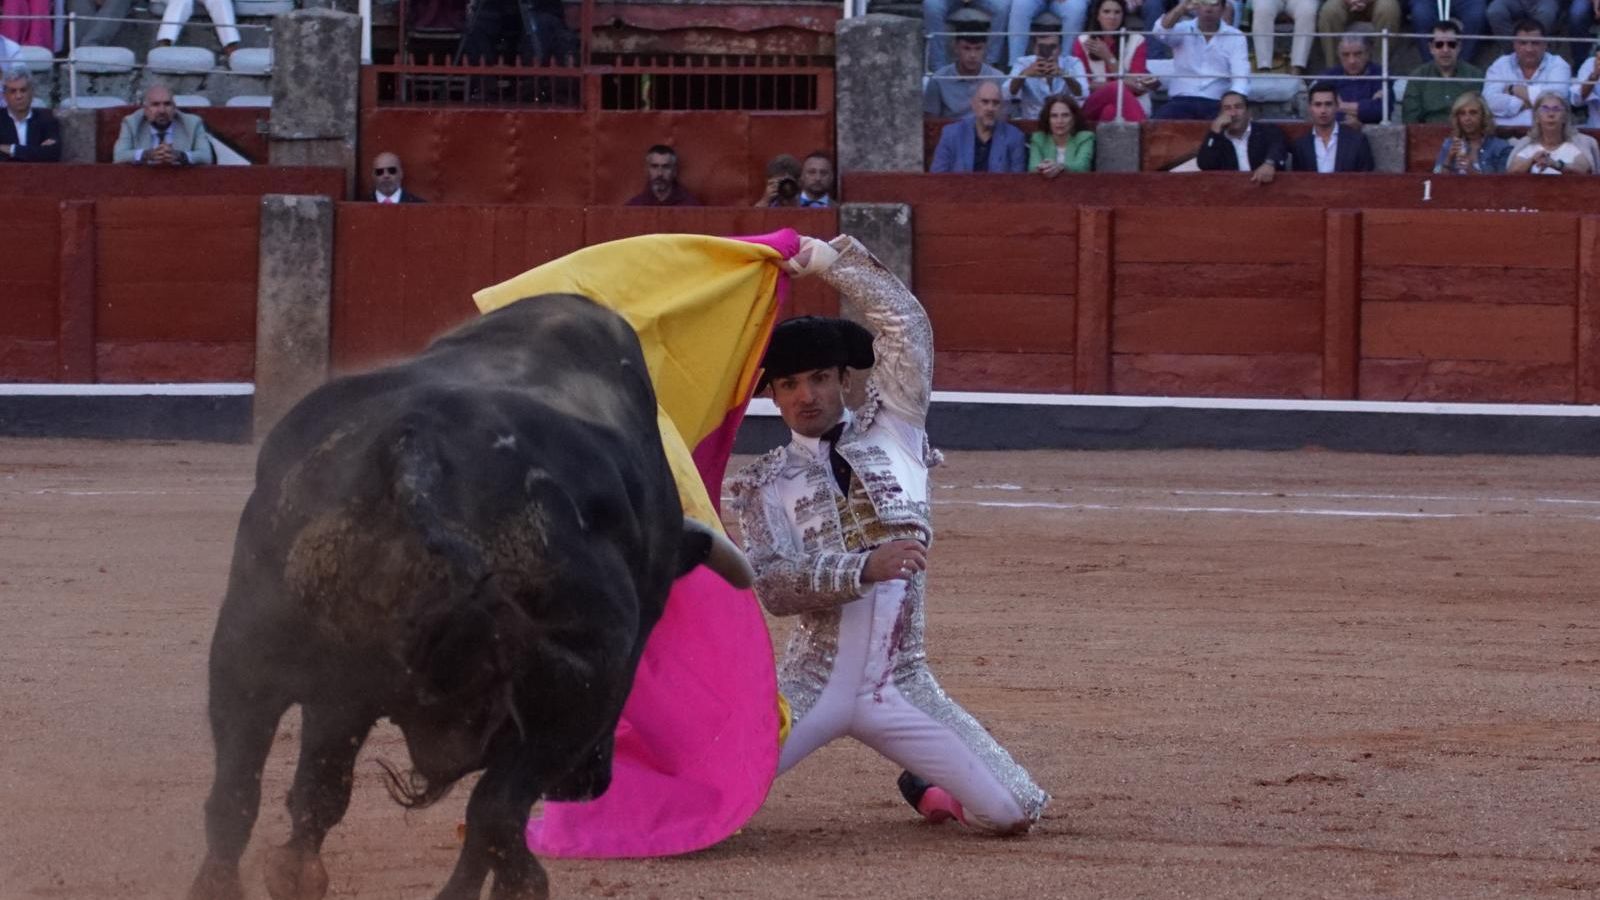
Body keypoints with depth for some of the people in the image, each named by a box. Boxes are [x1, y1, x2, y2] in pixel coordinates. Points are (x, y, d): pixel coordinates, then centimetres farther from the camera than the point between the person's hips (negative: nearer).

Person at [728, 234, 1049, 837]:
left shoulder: (892, 434, 7)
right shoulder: (769, 484, 3)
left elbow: (906, 325, -2)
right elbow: (771, 587, -11)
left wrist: (830, 259, -3)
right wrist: (864, 568, -24)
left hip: (901, 682, 2)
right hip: (814, 680, -2)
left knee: (1012, 812, -5)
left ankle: (927, 785, 29)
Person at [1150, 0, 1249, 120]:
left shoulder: (1235, 37, 6)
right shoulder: (1183, 30, 7)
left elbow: (1241, 79, -4)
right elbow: (1161, 32, -16)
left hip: (1216, 104, -1)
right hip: (1181, 101, 1)